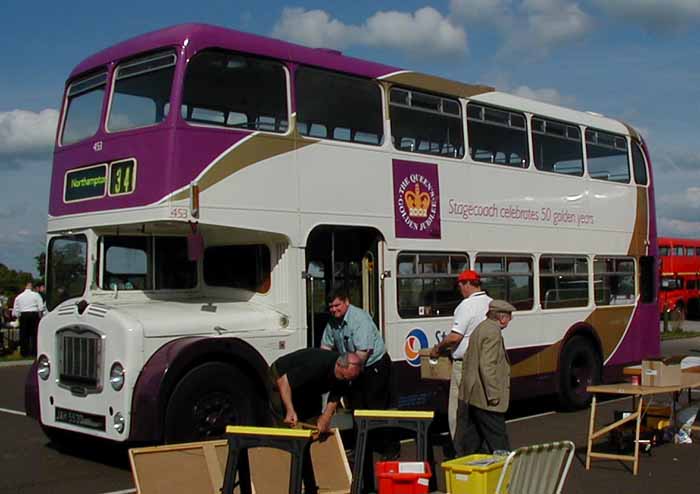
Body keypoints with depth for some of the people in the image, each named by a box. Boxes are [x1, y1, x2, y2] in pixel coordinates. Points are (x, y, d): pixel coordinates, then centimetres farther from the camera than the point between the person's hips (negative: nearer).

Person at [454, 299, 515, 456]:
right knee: (498, 440, 0)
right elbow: (487, 365, -23)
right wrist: (493, 395, -20)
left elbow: (467, 359, 21)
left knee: (469, 441, 13)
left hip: (469, 395, 10)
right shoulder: (493, 333, -16)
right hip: (484, 399, -10)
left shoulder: (480, 329, 15)